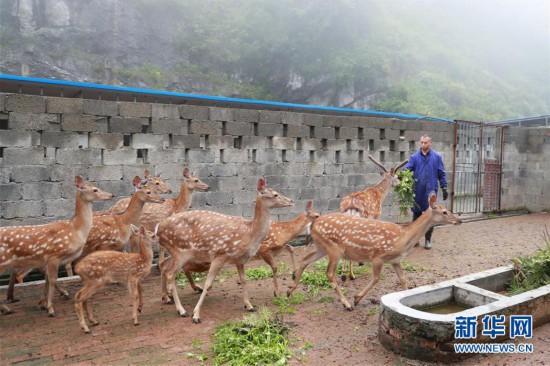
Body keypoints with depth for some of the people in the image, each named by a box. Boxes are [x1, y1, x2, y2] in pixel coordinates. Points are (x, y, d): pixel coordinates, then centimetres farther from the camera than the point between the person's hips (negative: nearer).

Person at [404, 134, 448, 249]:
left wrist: (444, 188, 2)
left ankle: (428, 240, 14)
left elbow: (441, 174, 5)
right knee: (416, 213, 8)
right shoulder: (415, 157, 4)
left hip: (431, 190, -1)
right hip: (417, 190, 1)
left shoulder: (437, 157, 3)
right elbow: (407, 168, -6)